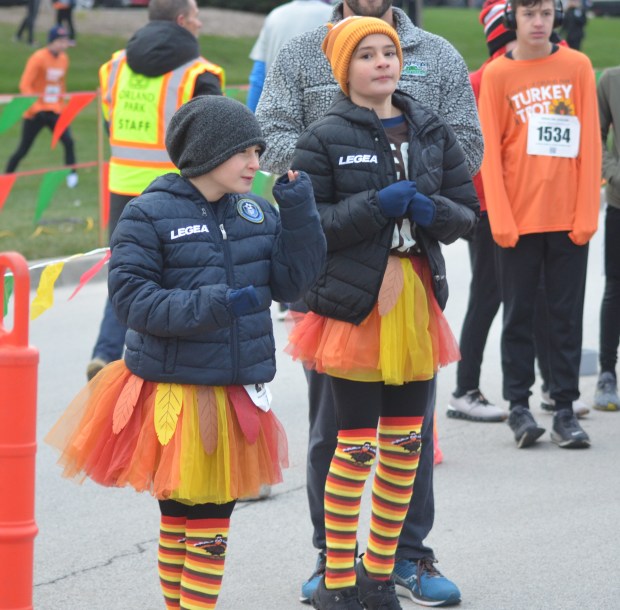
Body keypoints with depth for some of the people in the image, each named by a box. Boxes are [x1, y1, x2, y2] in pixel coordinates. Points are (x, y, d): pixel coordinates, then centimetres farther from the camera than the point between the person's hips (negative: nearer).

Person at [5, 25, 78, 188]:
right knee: (23, 149, 2)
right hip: (36, 112, -4)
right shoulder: (39, 58, -14)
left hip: (54, 110, 4)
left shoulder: (64, 59, 5)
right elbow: (25, 85, -16)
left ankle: (72, 176, -7)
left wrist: (61, 104, 15)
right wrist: (33, 104, -23)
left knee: (68, 141, -15)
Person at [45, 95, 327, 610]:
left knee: (216, 514, 11)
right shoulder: (150, 215, -10)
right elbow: (130, 296, -15)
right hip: (174, 392, -5)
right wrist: (206, 307, -25)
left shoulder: (258, 213, 6)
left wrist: (299, 213, -9)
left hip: (237, 393, 5)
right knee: (181, 515, 2)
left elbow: (293, 281, 2)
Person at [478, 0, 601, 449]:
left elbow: (589, 144, 2)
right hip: (518, 220, -1)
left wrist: (587, 213, -4)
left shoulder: (577, 67, 3)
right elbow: (490, 151, -1)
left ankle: (565, 408, 8)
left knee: (567, 315, 3)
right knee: (519, 315, 5)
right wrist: (501, 220, -8)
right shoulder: (497, 75, 1)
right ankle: (518, 405, 12)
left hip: (569, 218, 1)